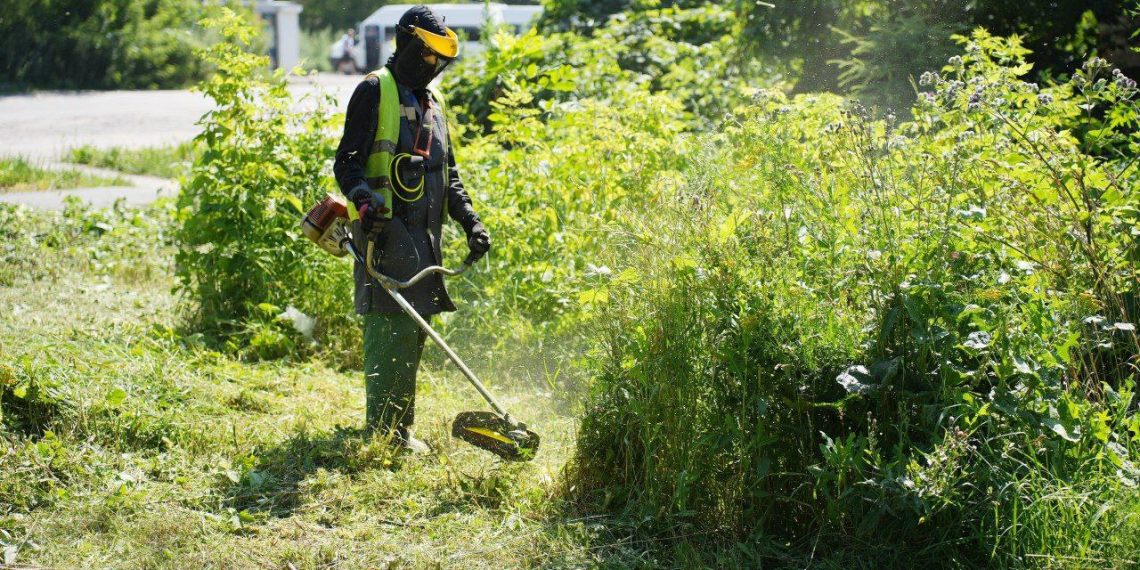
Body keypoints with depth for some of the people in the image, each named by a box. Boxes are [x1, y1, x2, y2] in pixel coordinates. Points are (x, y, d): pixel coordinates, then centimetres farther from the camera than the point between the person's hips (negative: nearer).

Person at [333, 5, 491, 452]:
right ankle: (383, 431, -9)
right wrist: (365, 200, -29)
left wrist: (469, 220, 13)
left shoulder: (431, 102, 23)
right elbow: (347, 162, -10)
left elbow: (448, 174, 26)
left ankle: (400, 429, 16)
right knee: (389, 329, -12)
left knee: (414, 334, 9)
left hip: (425, 235, 8)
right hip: (387, 231, -8)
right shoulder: (375, 90, -2)